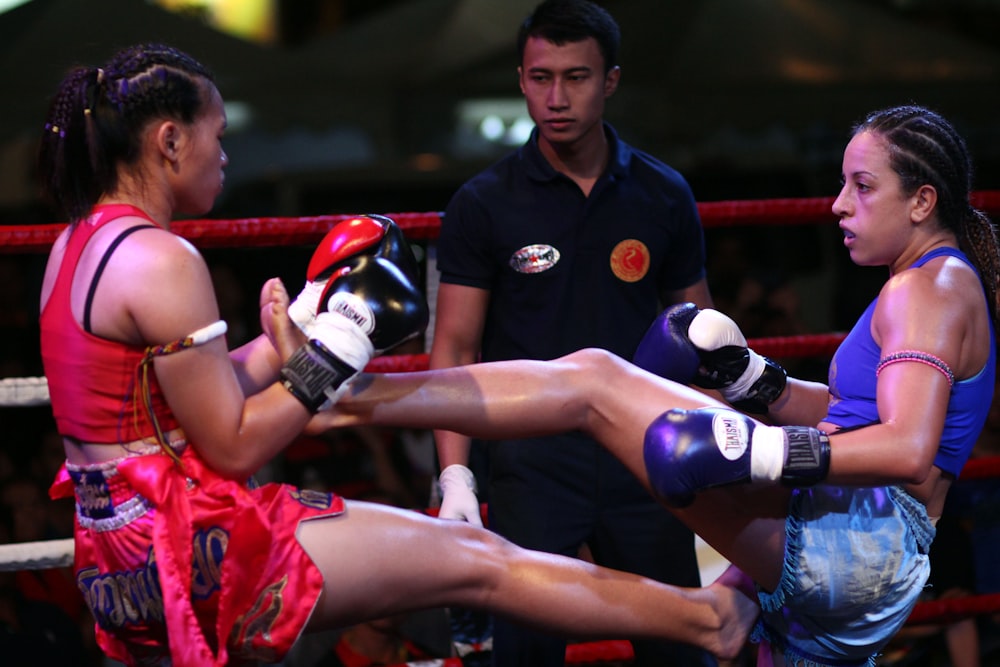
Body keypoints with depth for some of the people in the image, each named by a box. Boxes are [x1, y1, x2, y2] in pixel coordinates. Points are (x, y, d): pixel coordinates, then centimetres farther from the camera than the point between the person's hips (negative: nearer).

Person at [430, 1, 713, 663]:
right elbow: (455, 349, -2)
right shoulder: (482, 205, -1)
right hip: (527, 463, -2)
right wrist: (455, 477, -12)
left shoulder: (664, 195, 4)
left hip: (645, 459, 2)